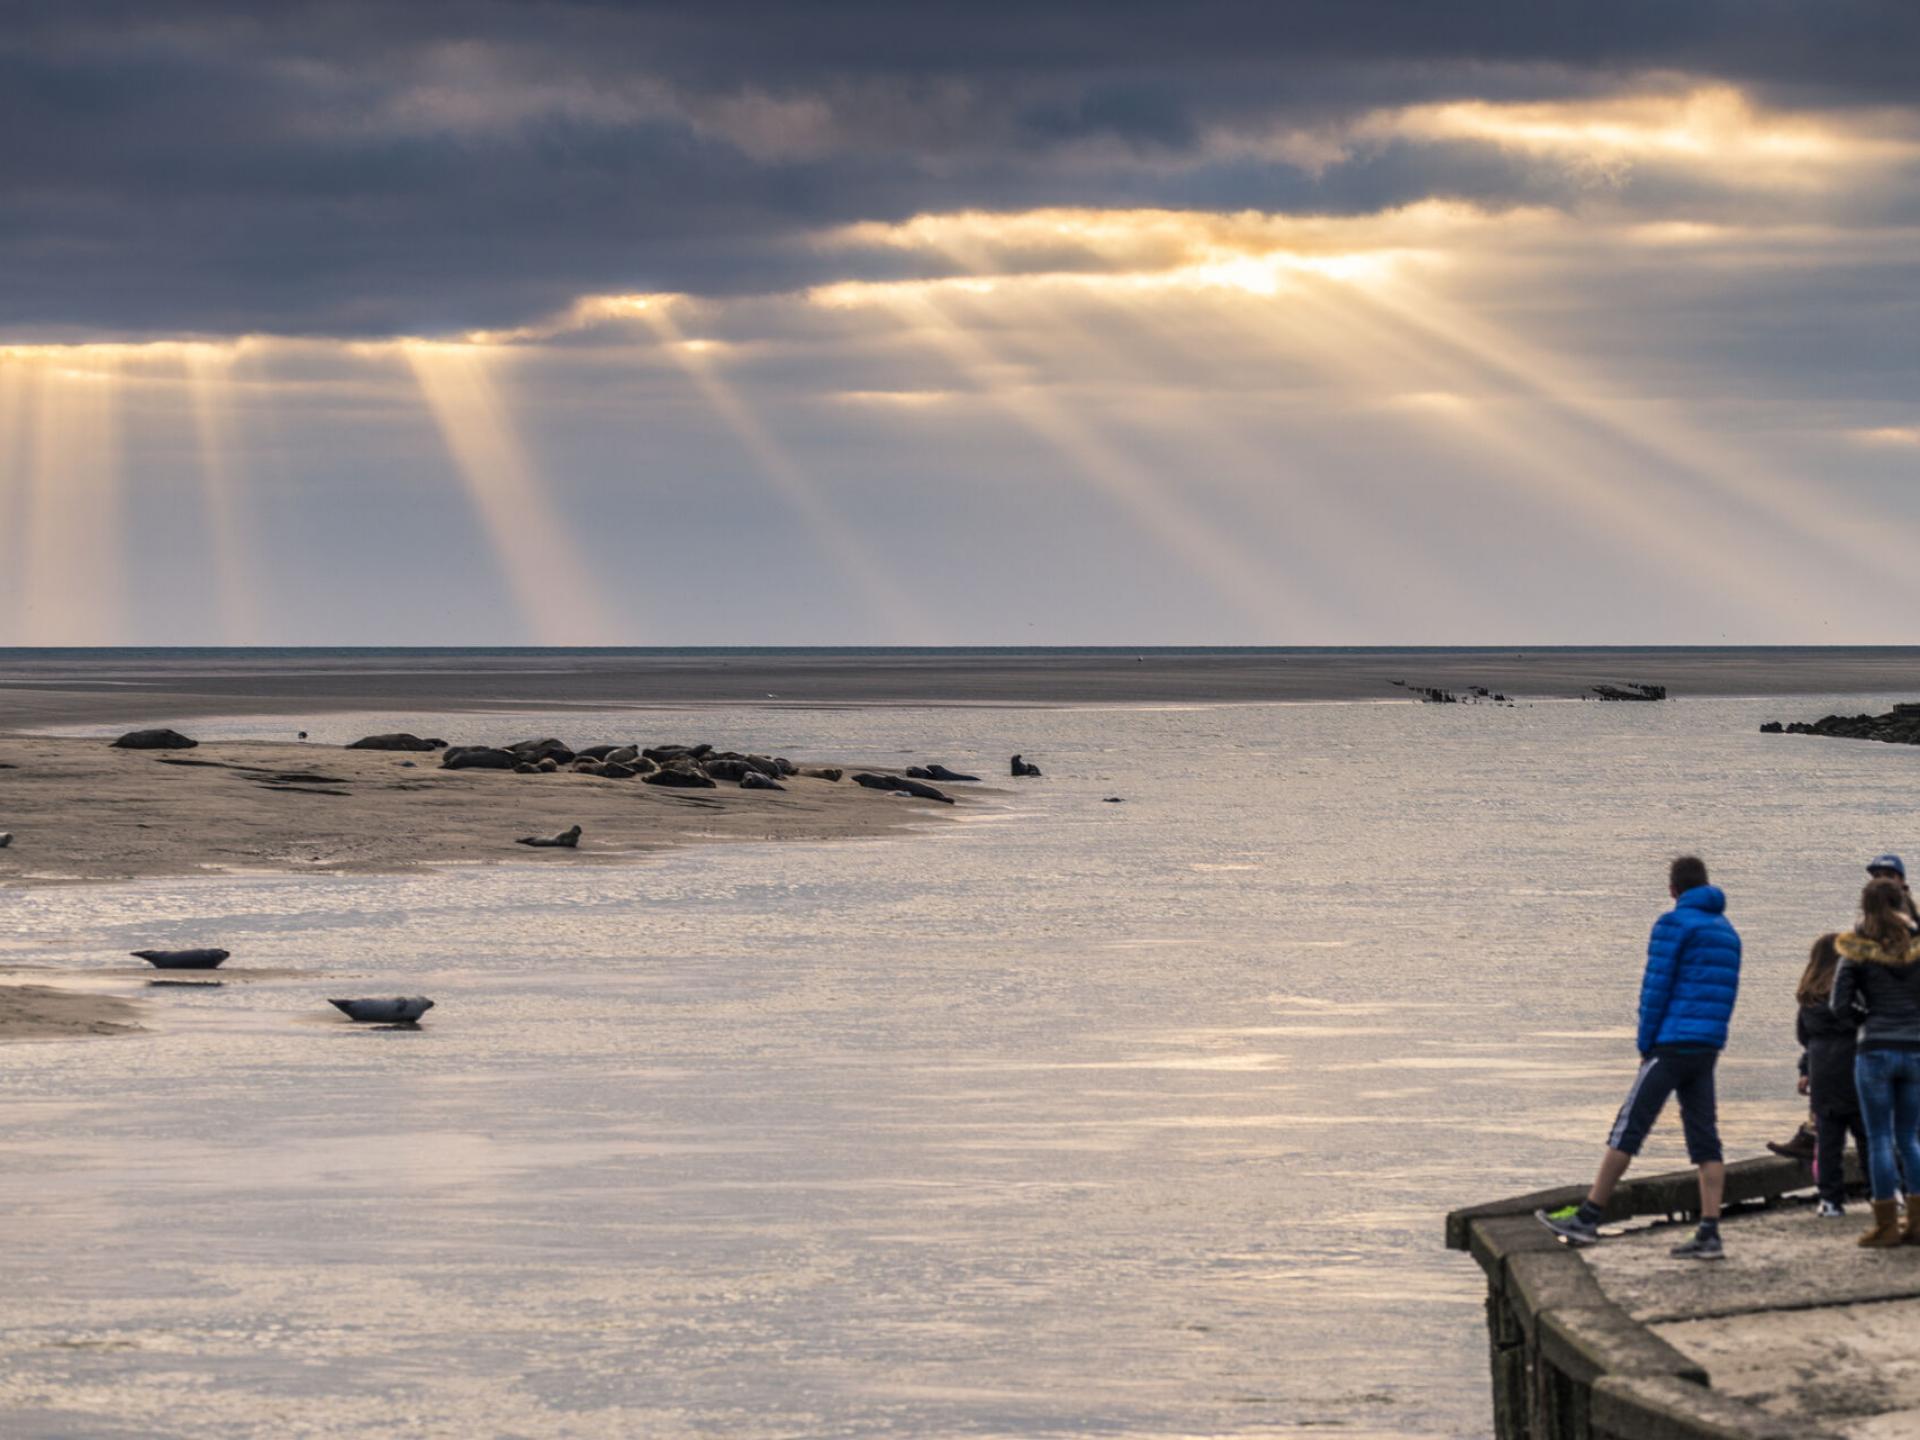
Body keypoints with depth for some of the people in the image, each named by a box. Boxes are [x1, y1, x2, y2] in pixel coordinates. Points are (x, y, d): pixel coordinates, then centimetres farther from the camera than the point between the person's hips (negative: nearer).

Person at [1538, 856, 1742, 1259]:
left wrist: (1646, 1046, -3)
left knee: (1627, 1130, -4)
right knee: (1704, 1141, 4)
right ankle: (1709, 1234, -3)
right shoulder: (1727, 931, 17)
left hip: (1672, 1045, -7)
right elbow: (1727, 994, 17)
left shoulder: (1673, 924, -7)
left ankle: (1587, 1219, -3)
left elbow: (1656, 987, -10)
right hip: (1709, 1050, 7)